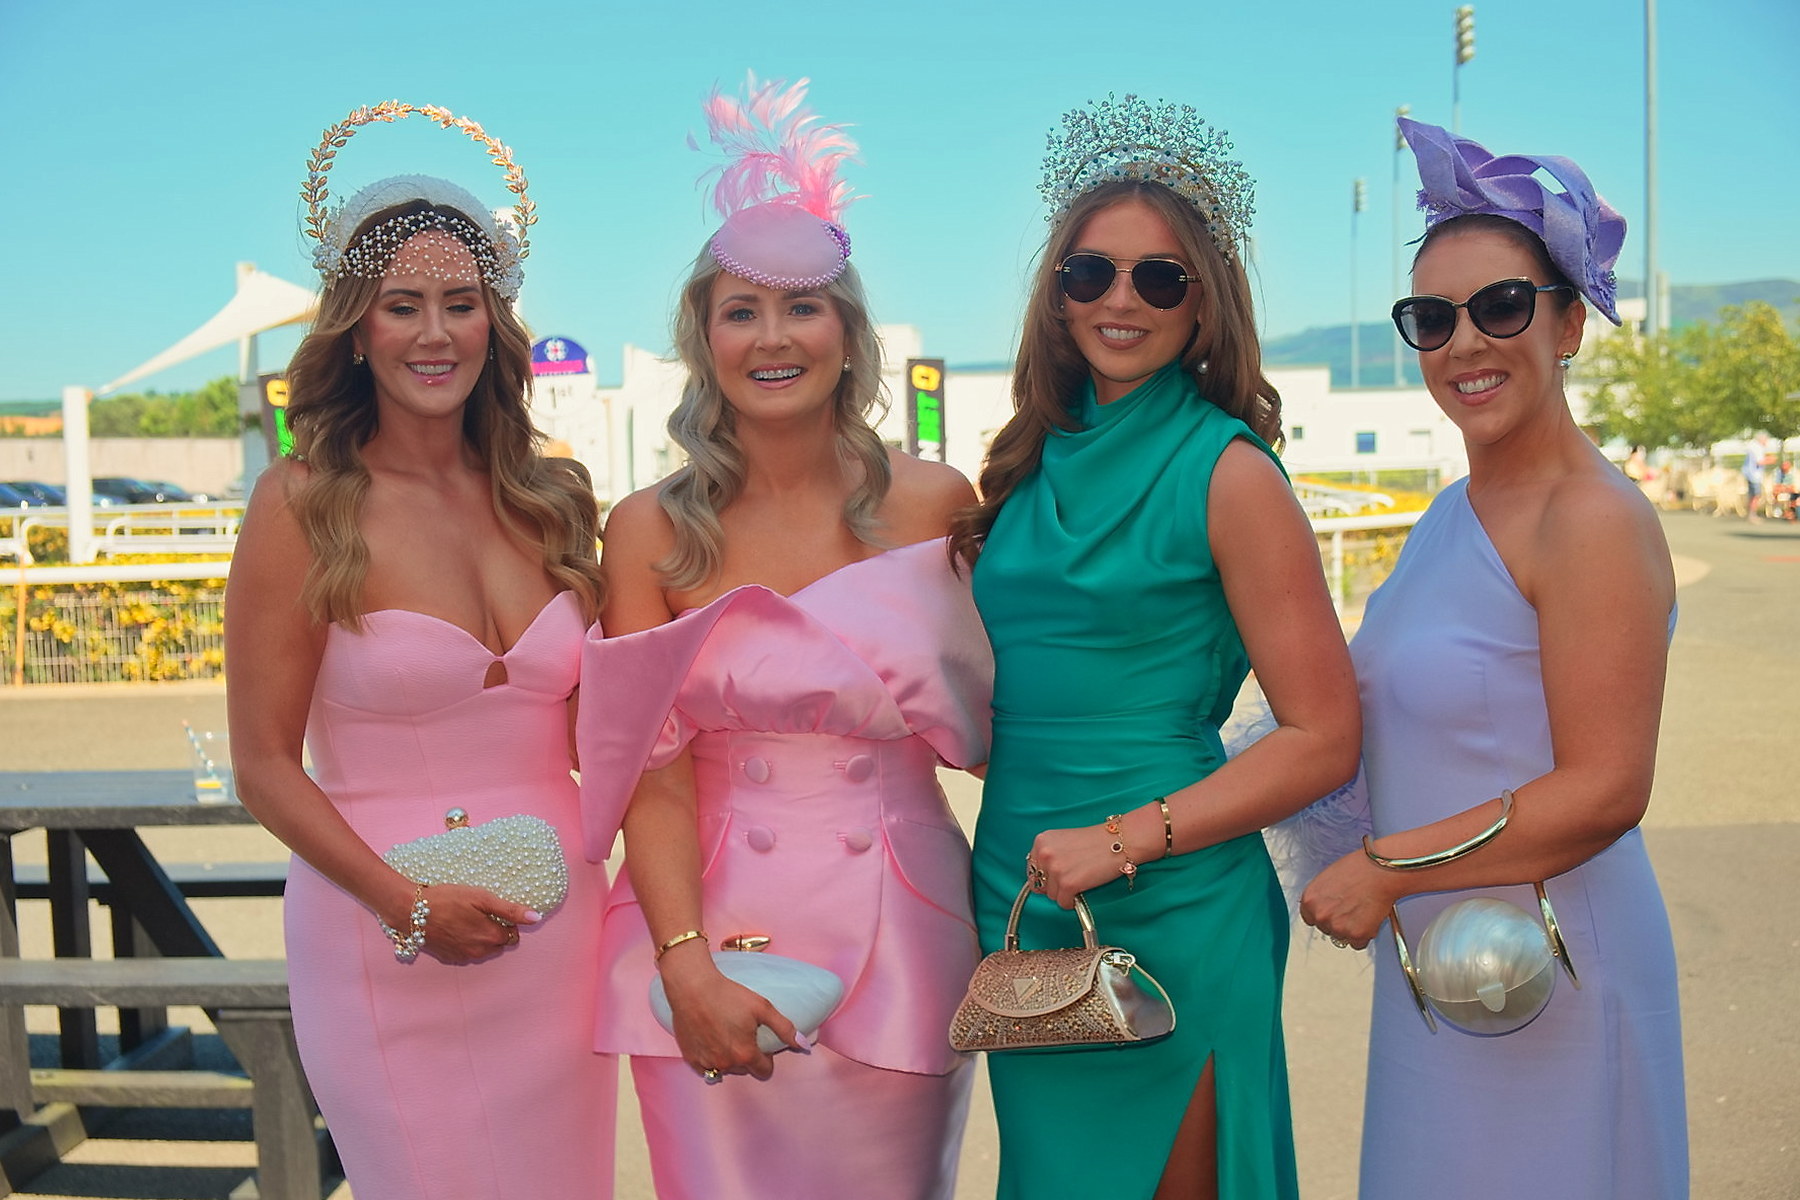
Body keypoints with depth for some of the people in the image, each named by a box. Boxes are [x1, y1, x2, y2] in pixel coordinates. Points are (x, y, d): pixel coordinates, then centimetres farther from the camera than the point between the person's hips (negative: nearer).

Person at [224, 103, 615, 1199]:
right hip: (389, 944, -4)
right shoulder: (305, 505, -6)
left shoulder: (550, 501, 5)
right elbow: (265, 766, -6)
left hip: (558, 932, 4)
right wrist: (408, 904, -15)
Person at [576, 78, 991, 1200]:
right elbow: (653, 770, -7)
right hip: (712, 930, 0)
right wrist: (687, 967, -16)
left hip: (895, 937, 1)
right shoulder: (652, 531, -1)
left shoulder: (935, 503, -1)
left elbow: (986, 722, 7)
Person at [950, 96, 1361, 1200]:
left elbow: (1325, 738, -13)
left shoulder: (1228, 473, -11)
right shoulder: (1037, 460, 6)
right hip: (1018, 896, 6)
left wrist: (1124, 840, -17)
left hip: (1169, 916, -5)